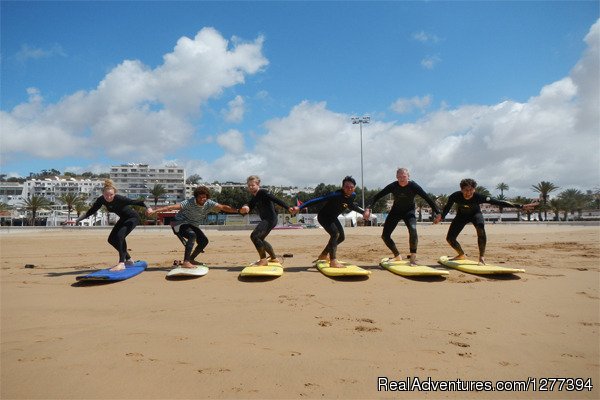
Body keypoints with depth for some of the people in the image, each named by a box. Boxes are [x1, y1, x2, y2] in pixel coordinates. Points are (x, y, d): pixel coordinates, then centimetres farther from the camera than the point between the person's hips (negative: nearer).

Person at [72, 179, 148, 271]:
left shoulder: (119, 199, -33)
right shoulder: (101, 200, -16)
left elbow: (134, 202, -40)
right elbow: (90, 212, -6)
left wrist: (147, 208, -57)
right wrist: (77, 220, -11)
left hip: (133, 218, -8)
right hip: (123, 219, 8)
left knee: (120, 235, -27)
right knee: (112, 239, 7)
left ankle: (121, 263, -24)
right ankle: (128, 260, 22)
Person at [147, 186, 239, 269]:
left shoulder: (209, 204, -14)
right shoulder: (189, 202, -29)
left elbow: (223, 207, -23)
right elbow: (172, 207, -36)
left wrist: (237, 210, -35)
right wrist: (154, 211, -43)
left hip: (193, 225, 7)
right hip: (179, 224, -7)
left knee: (204, 241, 2)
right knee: (192, 235, -31)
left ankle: (191, 259, 22)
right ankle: (185, 262, -29)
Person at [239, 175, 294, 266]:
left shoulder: (263, 193, -11)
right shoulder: (254, 198, 15)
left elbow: (276, 200, -16)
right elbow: (249, 207, 8)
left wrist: (288, 208, -21)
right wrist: (244, 209, -16)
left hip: (270, 219, -11)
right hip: (265, 220, 11)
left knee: (254, 236, -20)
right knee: (260, 239, 22)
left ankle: (263, 260, -13)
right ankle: (274, 258, 35)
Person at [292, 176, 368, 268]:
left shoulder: (353, 195, -10)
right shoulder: (336, 195, -33)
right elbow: (317, 200, -37)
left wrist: (362, 212, 17)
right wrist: (300, 207, -43)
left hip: (333, 218, 9)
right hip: (323, 216, -8)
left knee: (341, 237, 11)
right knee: (335, 234, -26)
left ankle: (324, 255, 28)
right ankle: (333, 261, -21)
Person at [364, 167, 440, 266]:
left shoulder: (413, 186, -21)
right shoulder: (393, 186, -18)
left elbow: (428, 199, -18)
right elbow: (377, 196, -17)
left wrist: (437, 213, -23)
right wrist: (368, 208, -31)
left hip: (409, 211, -2)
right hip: (395, 211, 3)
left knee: (413, 229, -32)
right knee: (385, 235, -3)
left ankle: (413, 257, -17)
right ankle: (397, 256, 20)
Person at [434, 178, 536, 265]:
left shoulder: (479, 197, -34)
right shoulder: (455, 196, -31)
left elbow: (499, 202, -33)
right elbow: (447, 206, -9)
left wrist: (521, 207, -35)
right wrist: (441, 216, -25)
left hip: (475, 214, -2)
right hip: (462, 215, 2)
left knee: (480, 228, -36)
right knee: (450, 238, -4)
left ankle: (482, 257, -22)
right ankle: (461, 254, 27)